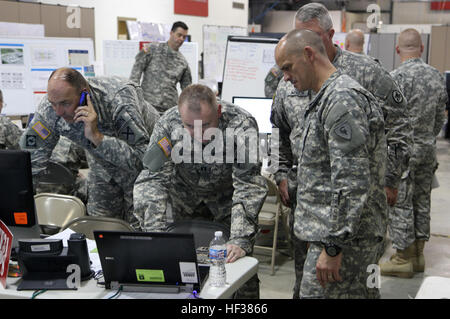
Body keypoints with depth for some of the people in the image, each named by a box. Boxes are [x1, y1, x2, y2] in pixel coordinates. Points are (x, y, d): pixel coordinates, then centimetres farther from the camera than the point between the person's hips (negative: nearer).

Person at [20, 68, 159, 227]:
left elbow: (142, 159, -42)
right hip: (103, 169, 5)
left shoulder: (119, 103, -39)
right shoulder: (49, 108, -24)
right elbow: (31, 158, -18)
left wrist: (97, 137, -50)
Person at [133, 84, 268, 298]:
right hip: (185, 198, 2)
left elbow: (249, 186, -32)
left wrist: (240, 240, -42)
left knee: (239, 262, -8)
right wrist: (155, 234, -37)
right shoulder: (168, 124, -26)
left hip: (228, 198, -1)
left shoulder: (242, 125, -32)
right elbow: (153, 179, -26)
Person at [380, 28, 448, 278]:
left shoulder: (397, 77, -17)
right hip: (428, 149, 7)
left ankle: (403, 258, 9)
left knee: (400, 203, 1)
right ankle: (418, 255, 24)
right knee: (422, 201, 14)